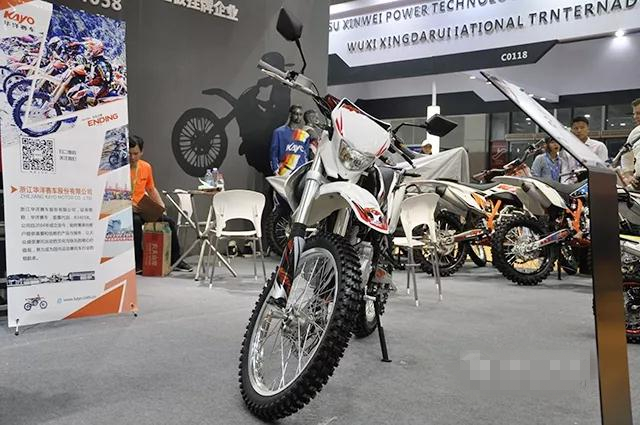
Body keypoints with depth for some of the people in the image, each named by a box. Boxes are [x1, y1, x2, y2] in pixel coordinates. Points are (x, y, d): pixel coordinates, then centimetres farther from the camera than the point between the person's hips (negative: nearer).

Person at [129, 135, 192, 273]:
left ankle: (175, 260, 7)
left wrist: (161, 206, 8)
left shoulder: (146, 167, 7)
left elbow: (151, 189, 20)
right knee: (136, 221, -37)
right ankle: (137, 263, -24)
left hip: (143, 209, 6)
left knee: (170, 222, -7)